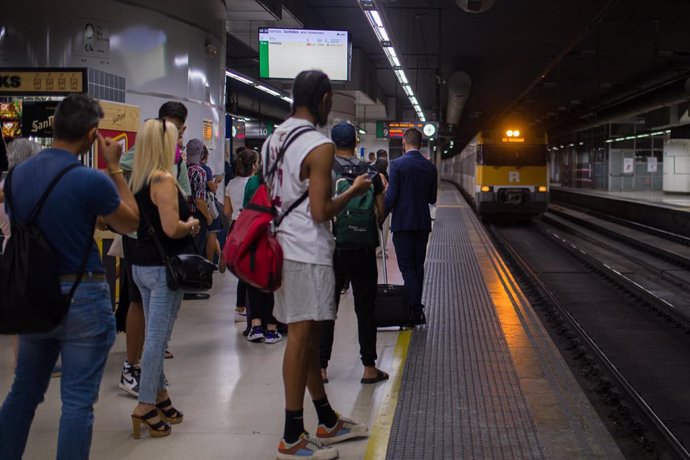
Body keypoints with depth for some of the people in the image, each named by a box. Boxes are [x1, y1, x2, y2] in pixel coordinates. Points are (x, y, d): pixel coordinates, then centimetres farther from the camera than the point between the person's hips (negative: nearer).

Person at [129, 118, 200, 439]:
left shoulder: (137, 180, 9)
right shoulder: (164, 180, -17)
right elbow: (172, 229, -24)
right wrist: (191, 224, -4)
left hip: (141, 264, 9)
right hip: (163, 266, -9)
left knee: (154, 334, 17)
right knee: (158, 337, -3)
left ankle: (159, 394, 28)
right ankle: (145, 406, 0)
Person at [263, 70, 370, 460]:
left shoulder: (274, 139, 11)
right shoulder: (320, 146, -16)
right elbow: (321, 212, -18)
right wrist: (354, 191, -3)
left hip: (283, 247, 9)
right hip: (308, 253, -9)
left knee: (308, 335, 16)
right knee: (301, 338, -4)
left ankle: (328, 421, 28)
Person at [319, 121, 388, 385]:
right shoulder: (370, 172, 0)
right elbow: (381, 210, 3)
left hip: (332, 248, -1)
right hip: (364, 249, 1)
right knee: (365, 308, 7)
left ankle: (321, 367, 9)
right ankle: (369, 368, 11)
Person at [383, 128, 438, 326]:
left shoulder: (397, 164, -10)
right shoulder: (430, 167, 6)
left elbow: (391, 196, -14)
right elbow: (432, 198, 10)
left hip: (403, 222, -5)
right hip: (423, 223, 5)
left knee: (407, 267, -4)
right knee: (418, 266, 12)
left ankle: (416, 311, -12)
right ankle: (416, 308, 19)